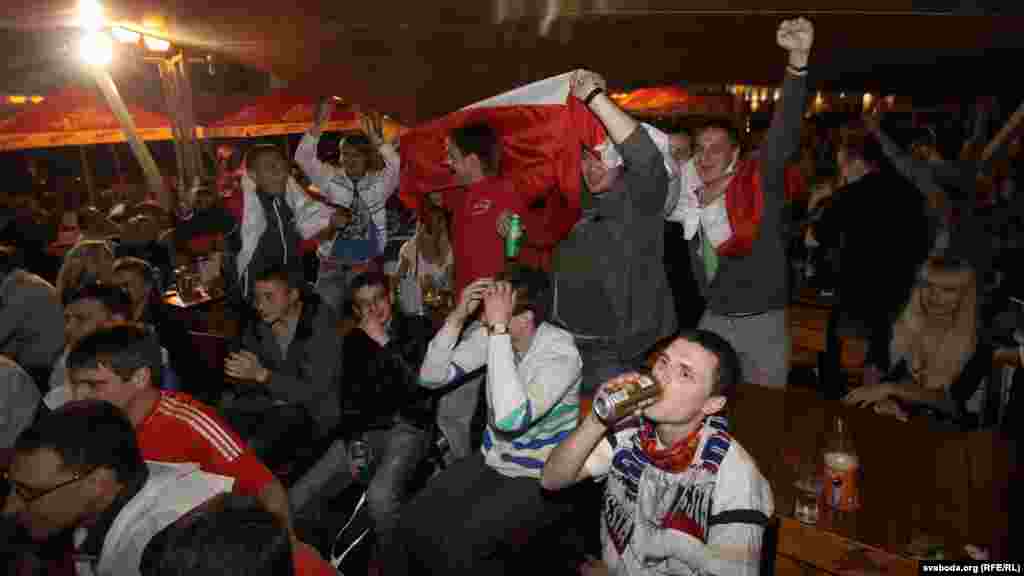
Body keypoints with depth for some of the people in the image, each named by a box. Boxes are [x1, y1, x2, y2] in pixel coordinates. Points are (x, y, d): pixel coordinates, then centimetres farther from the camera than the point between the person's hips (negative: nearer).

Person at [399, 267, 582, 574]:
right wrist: (457, 316, -21)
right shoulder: (489, 333, -8)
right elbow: (431, 377, -7)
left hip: (539, 479, -6)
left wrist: (498, 328, -39)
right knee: (413, 523, -4)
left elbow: (510, 419, -41)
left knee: (454, 545, -20)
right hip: (490, 461, 6)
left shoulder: (561, 352, -26)